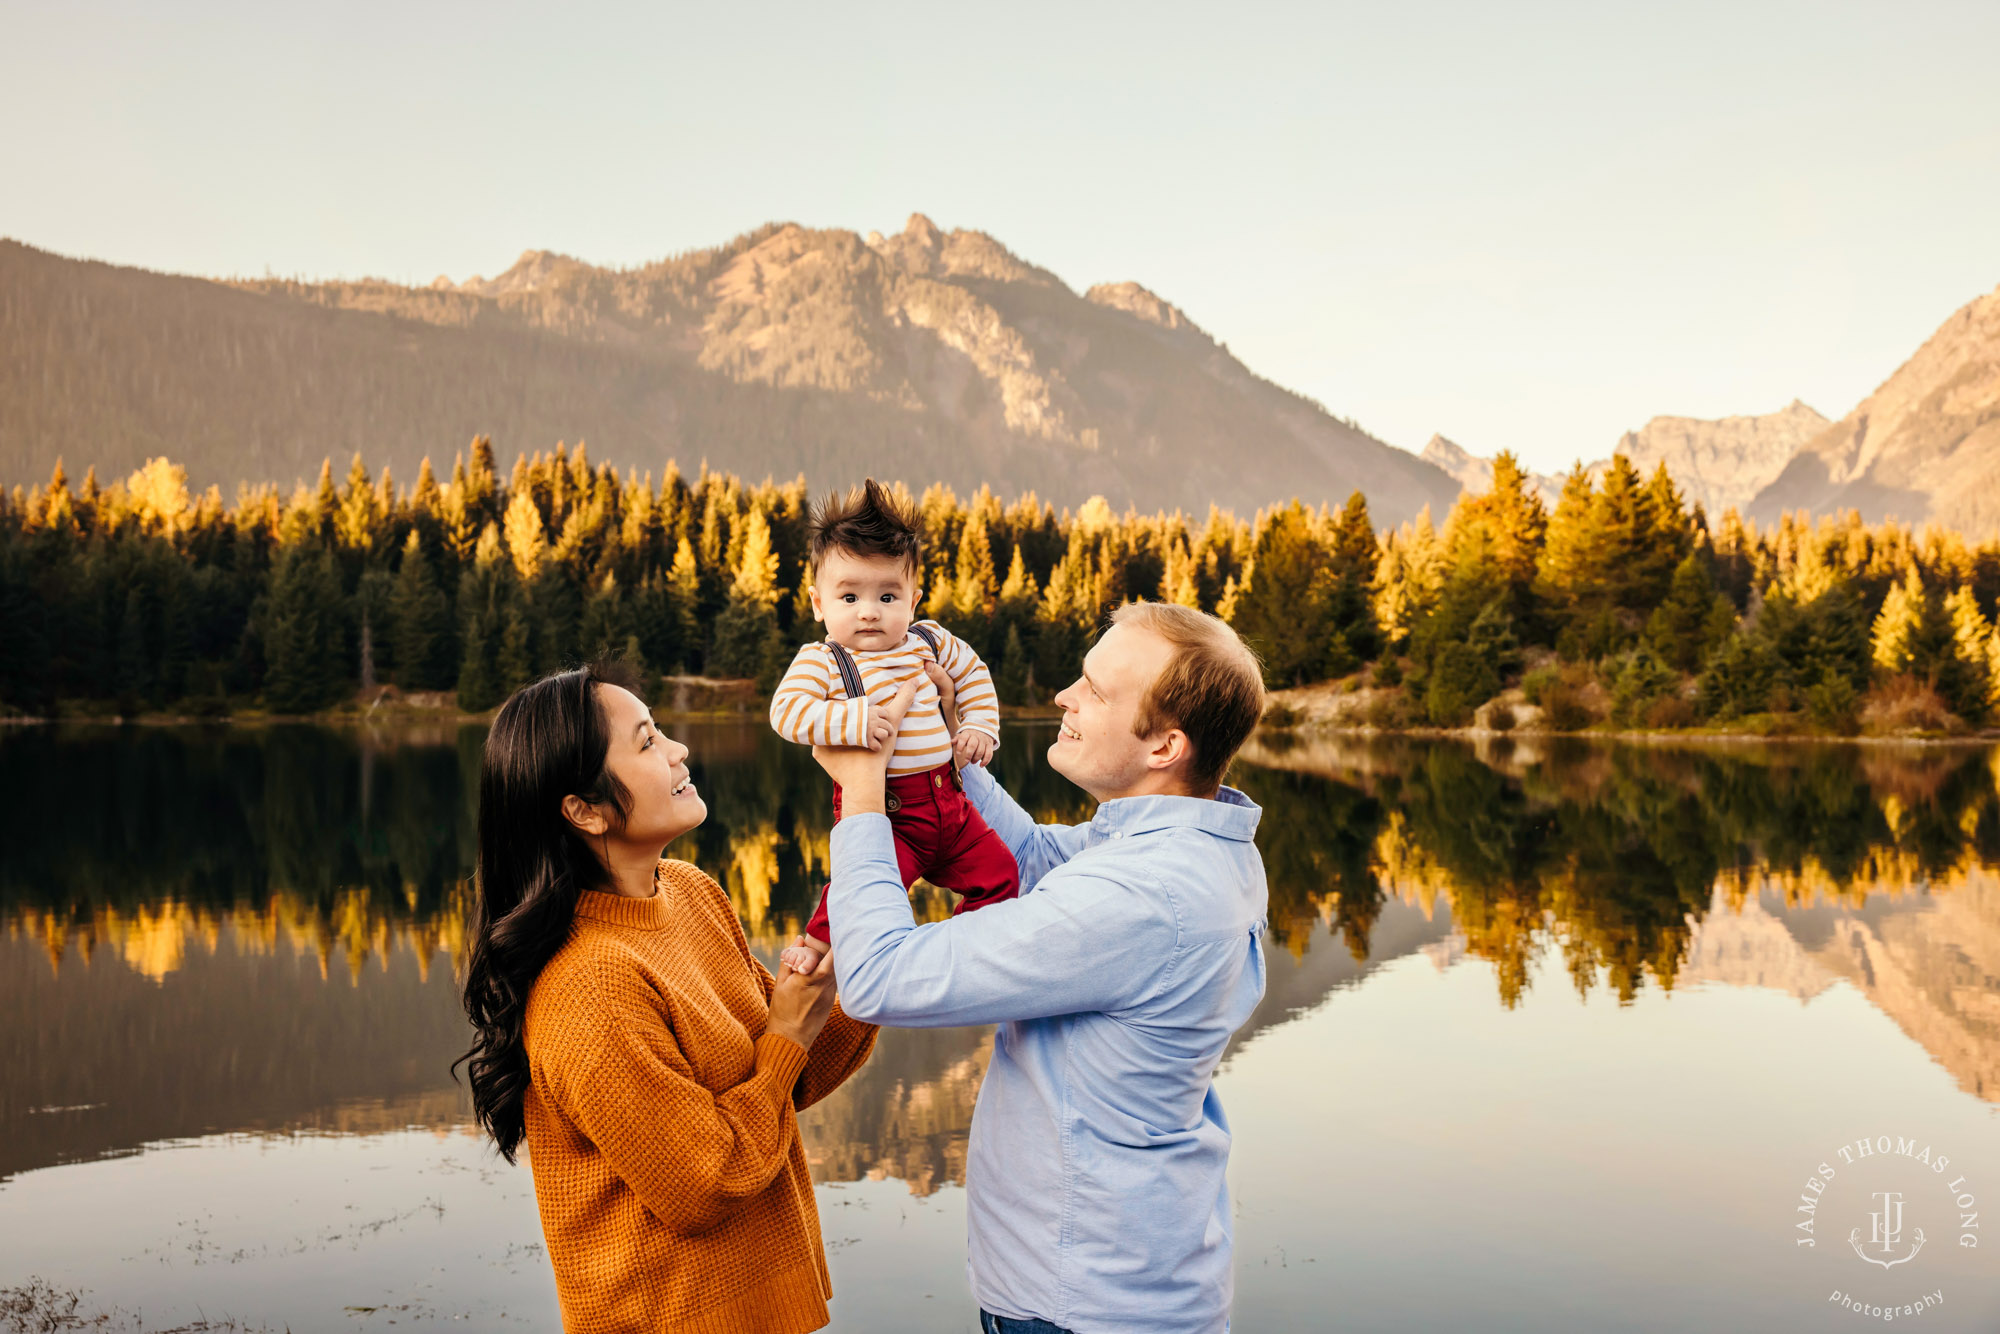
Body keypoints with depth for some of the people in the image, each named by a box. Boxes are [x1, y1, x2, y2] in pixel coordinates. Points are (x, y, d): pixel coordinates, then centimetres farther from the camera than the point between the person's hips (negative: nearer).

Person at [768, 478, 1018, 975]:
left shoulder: (928, 642, 8)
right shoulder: (821, 661, -8)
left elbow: (973, 674, 25)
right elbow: (787, 711, -22)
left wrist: (979, 727, 13)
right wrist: (851, 720, -33)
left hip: (947, 800, 6)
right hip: (880, 809, -6)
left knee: (999, 873, 7)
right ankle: (818, 942, -5)